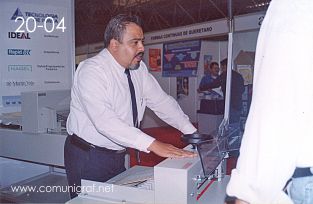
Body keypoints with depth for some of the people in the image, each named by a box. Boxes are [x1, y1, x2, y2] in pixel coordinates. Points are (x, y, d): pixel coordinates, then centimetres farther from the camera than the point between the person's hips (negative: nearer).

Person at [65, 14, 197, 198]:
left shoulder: (139, 68, 1)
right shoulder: (91, 71, -22)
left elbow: (161, 101, 1)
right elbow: (104, 120, -33)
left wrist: (192, 133, -8)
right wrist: (153, 144, -38)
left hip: (118, 156, 7)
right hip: (88, 157, -6)